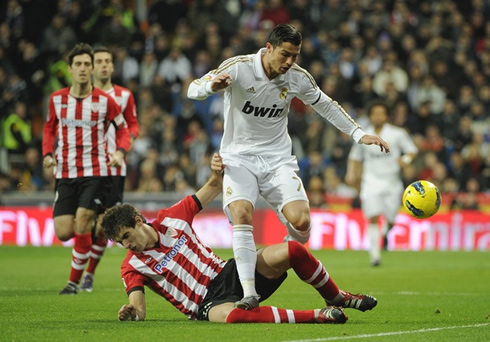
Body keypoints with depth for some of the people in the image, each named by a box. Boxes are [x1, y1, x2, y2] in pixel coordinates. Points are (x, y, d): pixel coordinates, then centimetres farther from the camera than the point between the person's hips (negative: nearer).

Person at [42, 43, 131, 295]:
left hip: (95, 172, -3)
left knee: (81, 228, -15)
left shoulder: (105, 101, -3)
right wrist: (47, 153, 2)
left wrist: (120, 152, -12)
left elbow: (123, 130, 8)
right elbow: (50, 128, 20)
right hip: (64, 173, 3)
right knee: (63, 232, -5)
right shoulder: (57, 99, 5)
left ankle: (74, 281, 0)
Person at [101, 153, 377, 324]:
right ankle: (319, 316, -30)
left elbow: (214, 189, 14)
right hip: (208, 302, -4)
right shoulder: (133, 266, -3)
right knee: (230, 315, -42)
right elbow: (139, 312, -11)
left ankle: (337, 299, 9)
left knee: (292, 250, -16)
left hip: (228, 273, 4)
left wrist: (217, 174, -9)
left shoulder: (171, 219, 4)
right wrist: (130, 311, -35)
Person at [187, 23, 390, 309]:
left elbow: (326, 105, 15)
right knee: (241, 214, -29)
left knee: (301, 221, -19)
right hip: (239, 157, -2)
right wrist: (212, 85, -42)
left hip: (278, 159, 3)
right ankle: (249, 293, -28)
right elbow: (193, 90, -18)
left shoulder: (298, 77, -2)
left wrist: (359, 134, 12)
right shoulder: (239, 68, -14)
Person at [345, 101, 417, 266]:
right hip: (371, 181, 0)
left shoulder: (397, 133, -2)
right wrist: (352, 173, 1)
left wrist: (406, 159, -18)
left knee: (390, 220, 4)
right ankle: (374, 253, -13)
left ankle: (385, 233, 41)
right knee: (373, 218, -16)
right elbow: (355, 157, 17)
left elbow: (412, 150, 4)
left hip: (392, 182, 0)